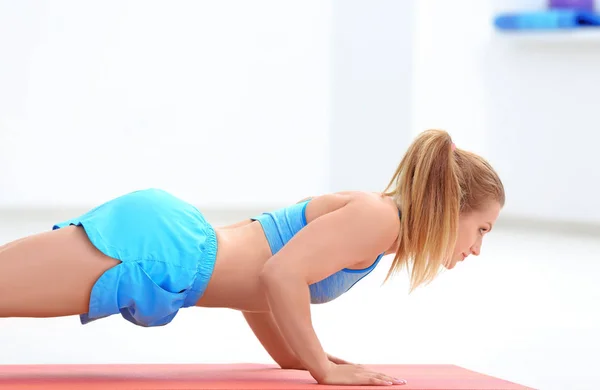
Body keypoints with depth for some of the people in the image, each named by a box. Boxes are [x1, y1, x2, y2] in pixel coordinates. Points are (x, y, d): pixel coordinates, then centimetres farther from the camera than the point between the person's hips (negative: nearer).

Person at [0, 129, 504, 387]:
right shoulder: (377, 217, -8)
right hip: (155, 251, -9)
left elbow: (253, 277, 28)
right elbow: (281, 275, -21)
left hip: (157, 232, 9)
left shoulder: (364, 214, 22)